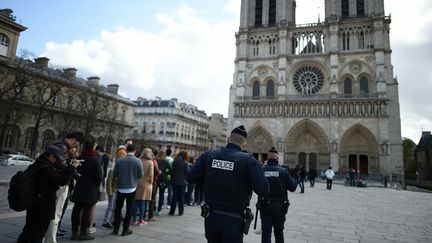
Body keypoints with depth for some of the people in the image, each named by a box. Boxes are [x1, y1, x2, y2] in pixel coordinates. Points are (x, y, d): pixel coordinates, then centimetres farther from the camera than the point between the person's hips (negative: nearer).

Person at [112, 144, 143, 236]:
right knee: (129, 209, 8)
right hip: (131, 188, -2)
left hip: (120, 188, 2)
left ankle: (116, 228, 20)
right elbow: (140, 175, -6)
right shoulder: (137, 161, -11)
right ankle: (125, 229, 13)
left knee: (118, 208, 15)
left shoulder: (120, 160, -6)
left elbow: (114, 174, -3)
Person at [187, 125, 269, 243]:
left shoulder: (209, 154, -3)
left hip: (210, 217, 4)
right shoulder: (248, 160, -13)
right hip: (233, 221, -3)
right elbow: (263, 190, -16)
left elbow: (190, 178, -2)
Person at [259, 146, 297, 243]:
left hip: (264, 206, -1)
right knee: (279, 231, 20)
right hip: (279, 206, 1)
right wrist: (294, 181, 12)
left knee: (266, 232, 5)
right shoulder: (283, 171, -10)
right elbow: (292, 187, -6)